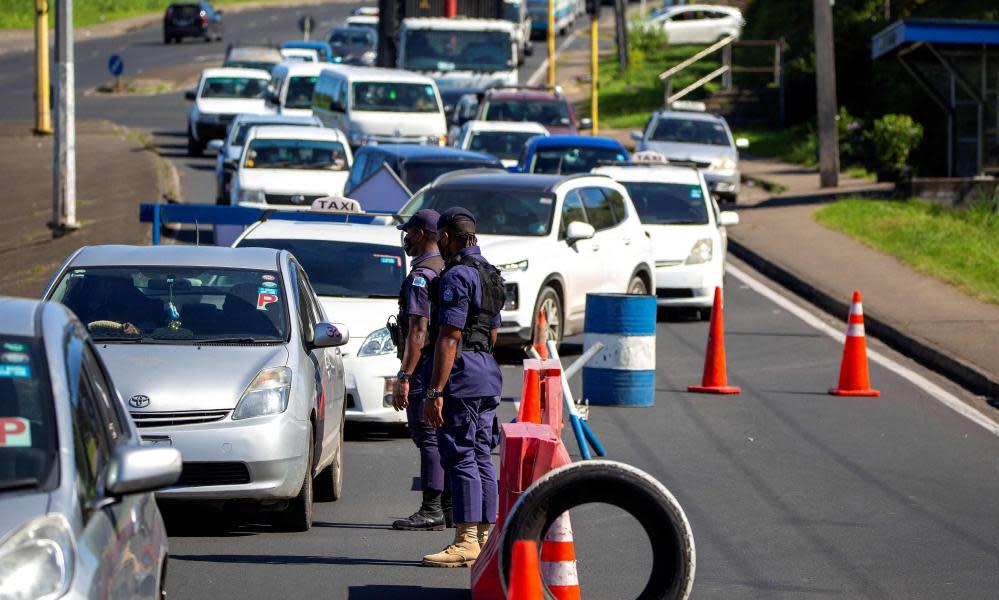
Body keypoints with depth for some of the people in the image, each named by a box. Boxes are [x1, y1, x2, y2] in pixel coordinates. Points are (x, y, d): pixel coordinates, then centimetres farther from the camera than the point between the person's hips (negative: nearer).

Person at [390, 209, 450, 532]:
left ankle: (431, 511, -10)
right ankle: (448, 507, 16)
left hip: (425, 368, -9)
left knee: (428, 438, -9)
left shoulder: (420, 276, -15)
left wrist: (404, 377, -21)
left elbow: (418, 331, -21)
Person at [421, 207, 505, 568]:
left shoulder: (456, 277, -14)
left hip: (461, 375, -10)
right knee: (481, 458, 10)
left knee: (459, 457, -9)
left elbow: (449, 338, -19)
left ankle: (466, 542, -11)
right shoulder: (489, 275, 17)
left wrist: (434, 392, -20)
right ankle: (485, 537, 12)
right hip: (487, 372, 10)